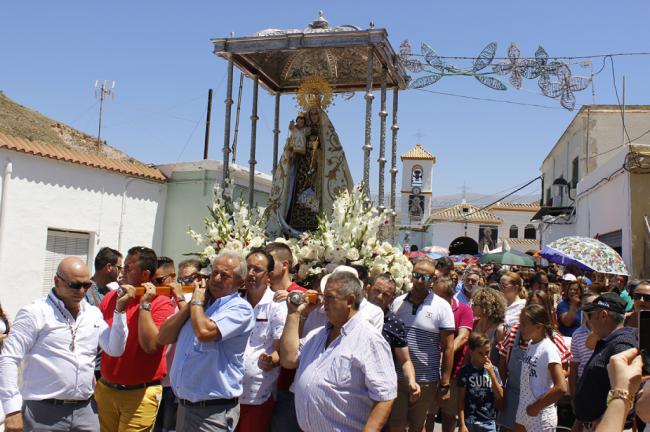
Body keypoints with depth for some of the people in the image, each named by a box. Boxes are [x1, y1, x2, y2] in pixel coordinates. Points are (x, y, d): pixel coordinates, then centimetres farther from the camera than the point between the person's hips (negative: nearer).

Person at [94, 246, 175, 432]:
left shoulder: (161, 303, -10)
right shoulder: (111, 297, 5)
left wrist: (145, 304, -18)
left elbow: (150, 346, -21)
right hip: (105, 389, 5)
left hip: (140, 394, -5)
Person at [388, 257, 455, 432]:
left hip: (426, 380, -1)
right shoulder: (397, 303, 2)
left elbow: (448, 347, -6)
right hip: (397, 377, 2)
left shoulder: (442, 307, -6)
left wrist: (445, 384, -8)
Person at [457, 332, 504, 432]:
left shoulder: (493, 370, 3)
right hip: (469, 421, -2)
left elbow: (500, 396, -1)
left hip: (489, 422, 3)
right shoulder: (466, 371, -7)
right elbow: (461, 400, -6)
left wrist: (492, 373, -11)